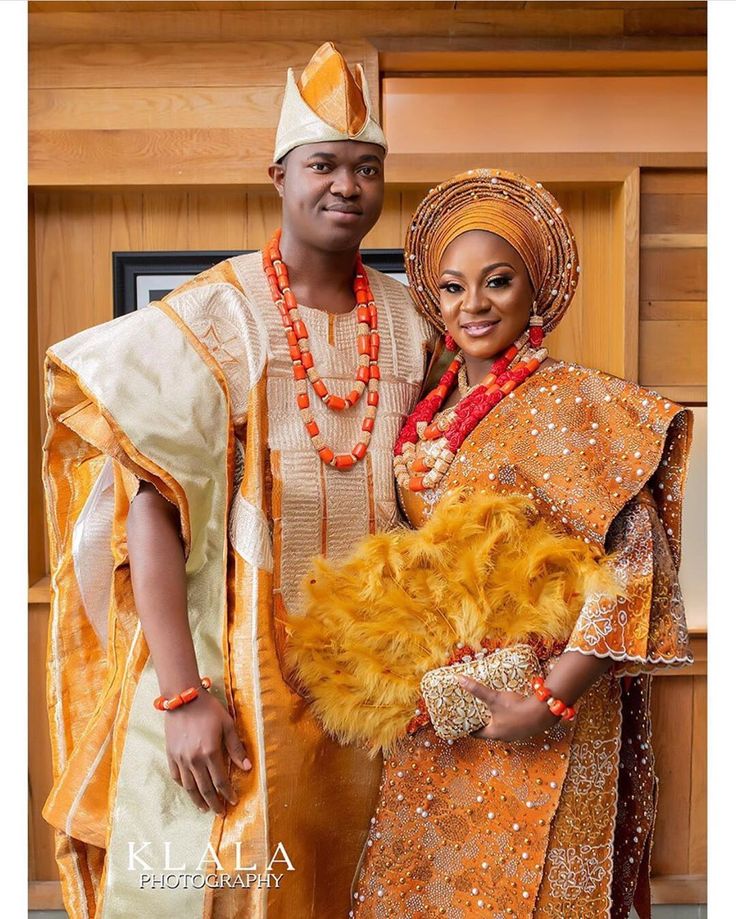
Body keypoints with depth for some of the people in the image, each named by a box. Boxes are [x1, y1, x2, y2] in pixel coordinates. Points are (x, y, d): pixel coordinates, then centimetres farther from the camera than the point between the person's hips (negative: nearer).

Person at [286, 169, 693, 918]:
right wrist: (391, 672, 2)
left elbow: (632, 563, -18)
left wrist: (549, 702, -20)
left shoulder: (573, 401, -13)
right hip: (434, 721, 6)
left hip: (532, 723, -6)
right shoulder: (429, 415, 5)